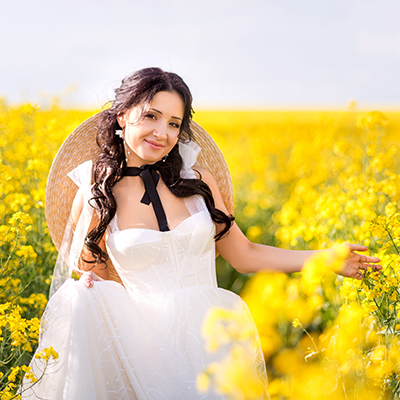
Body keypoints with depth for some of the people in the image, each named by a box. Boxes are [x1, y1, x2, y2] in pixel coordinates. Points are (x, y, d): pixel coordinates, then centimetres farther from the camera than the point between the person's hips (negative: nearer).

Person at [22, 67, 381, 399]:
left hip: (210, 331, 0)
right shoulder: (95, 198, 2)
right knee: (86, 301, -29)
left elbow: (243, 255, 14)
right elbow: (84, 265, 15)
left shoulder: (199, 180, 6)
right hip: (150, 334, 0)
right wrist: (90, 284, -10)